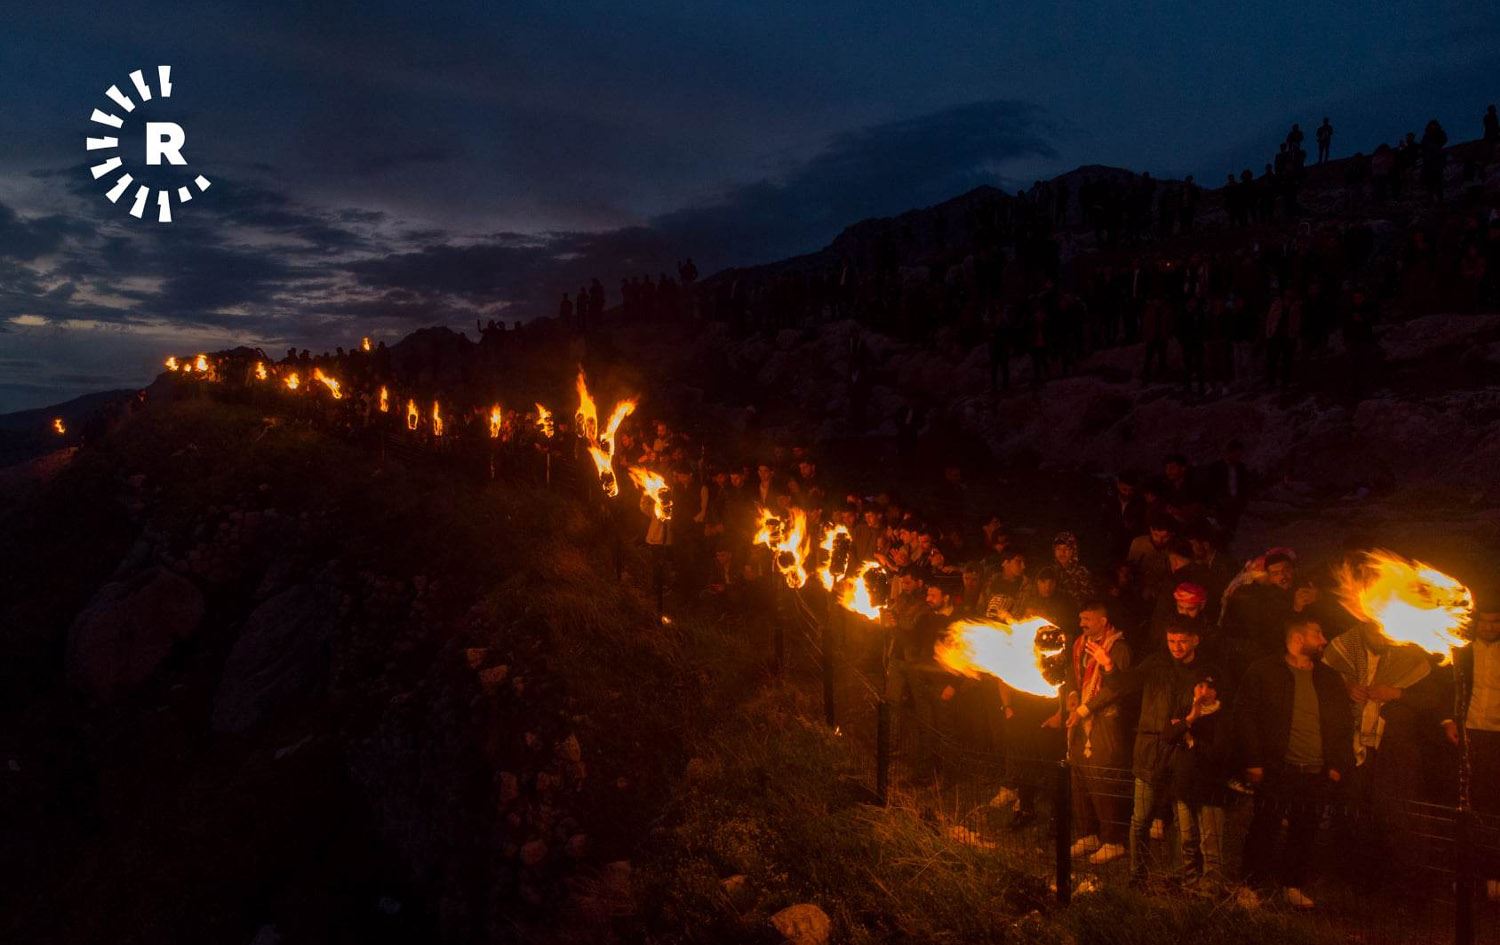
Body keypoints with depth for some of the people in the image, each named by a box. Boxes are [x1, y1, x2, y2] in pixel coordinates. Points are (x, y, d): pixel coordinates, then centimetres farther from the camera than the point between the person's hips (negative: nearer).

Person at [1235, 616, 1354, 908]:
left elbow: (1344, 725, 17)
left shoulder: (1329, 678, 13)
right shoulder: (1264, 671, -2)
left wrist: (1338, 764, 8)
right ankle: (1253, 884, 12)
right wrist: (1252, 761, -9)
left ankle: (1294, 885, 23)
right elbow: (1245, 716, -5)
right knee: (1265, 829, 1)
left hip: (1317, 774, 4)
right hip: (1277, 770, -4)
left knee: (1305, 832, 8)